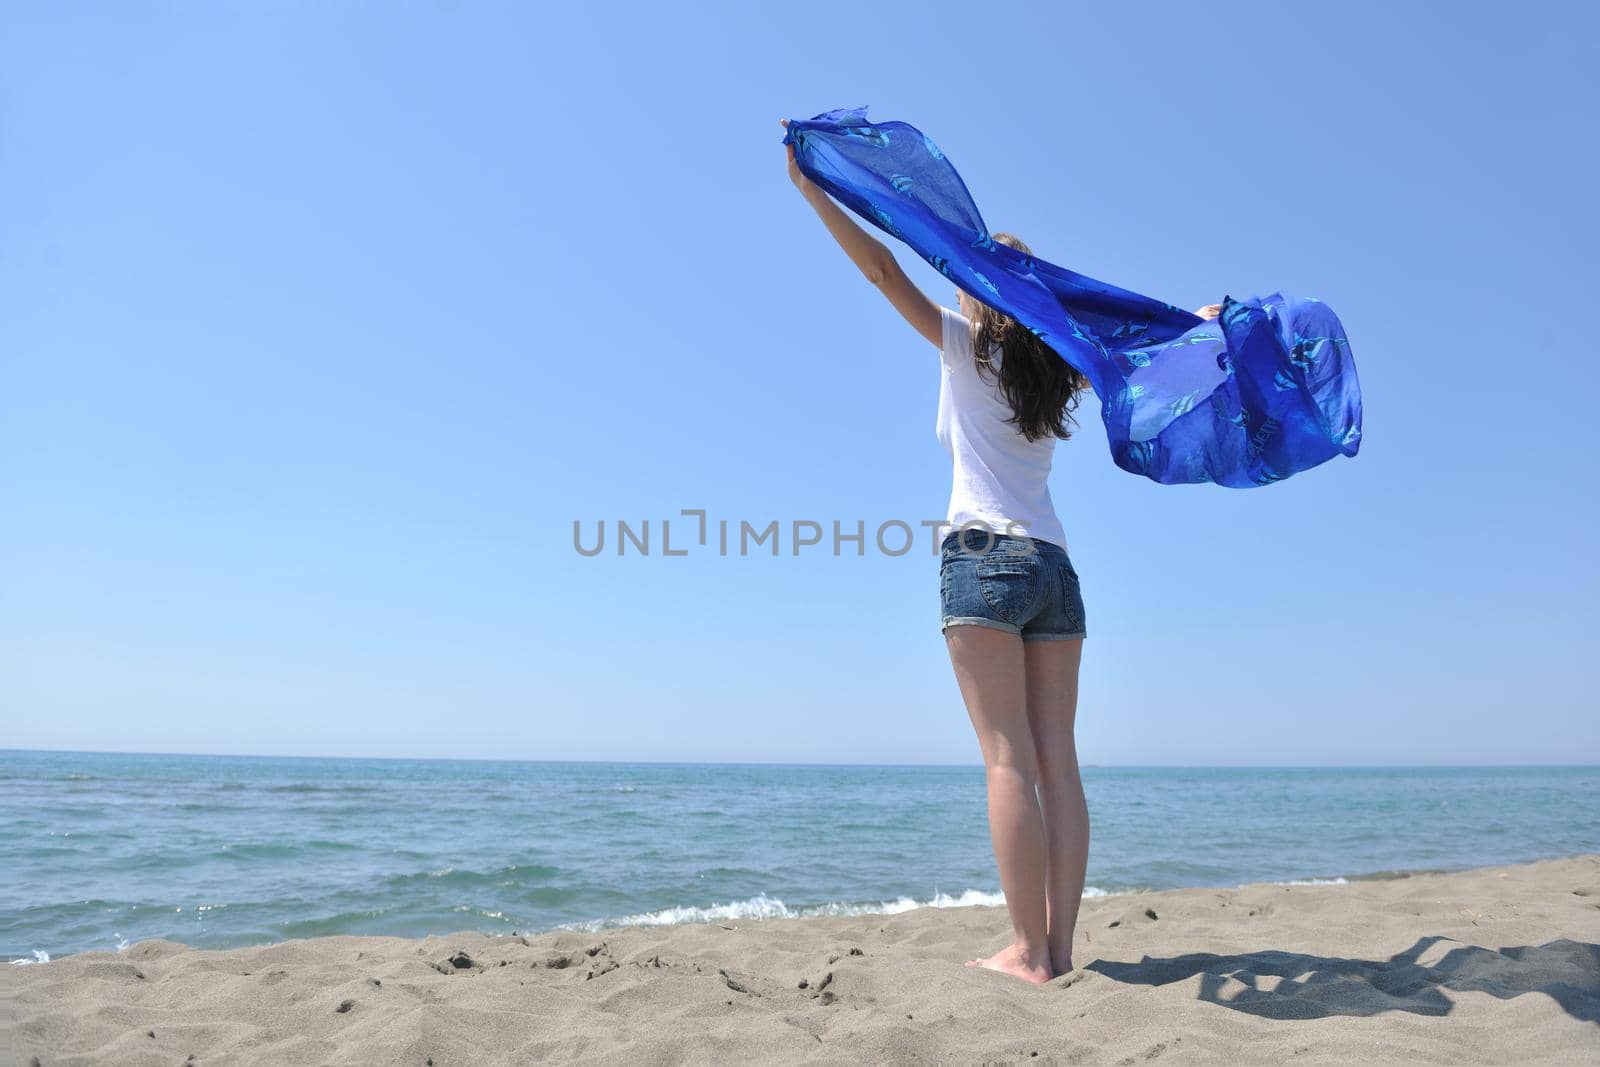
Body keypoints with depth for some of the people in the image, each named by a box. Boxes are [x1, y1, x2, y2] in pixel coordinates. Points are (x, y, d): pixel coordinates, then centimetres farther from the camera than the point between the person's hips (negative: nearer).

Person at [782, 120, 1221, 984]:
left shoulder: (966, 347, 5)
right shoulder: (1058, 373, 19)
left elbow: (885, 272, -2)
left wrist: (814, 193, -3)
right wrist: (1200, 322, 52)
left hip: (986, 557, -6)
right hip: (1054, 567, 6)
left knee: (1008, 759, -9)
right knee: (1056, 759, 2)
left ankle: (1029, 952, -9)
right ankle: (1059, 947, 3)